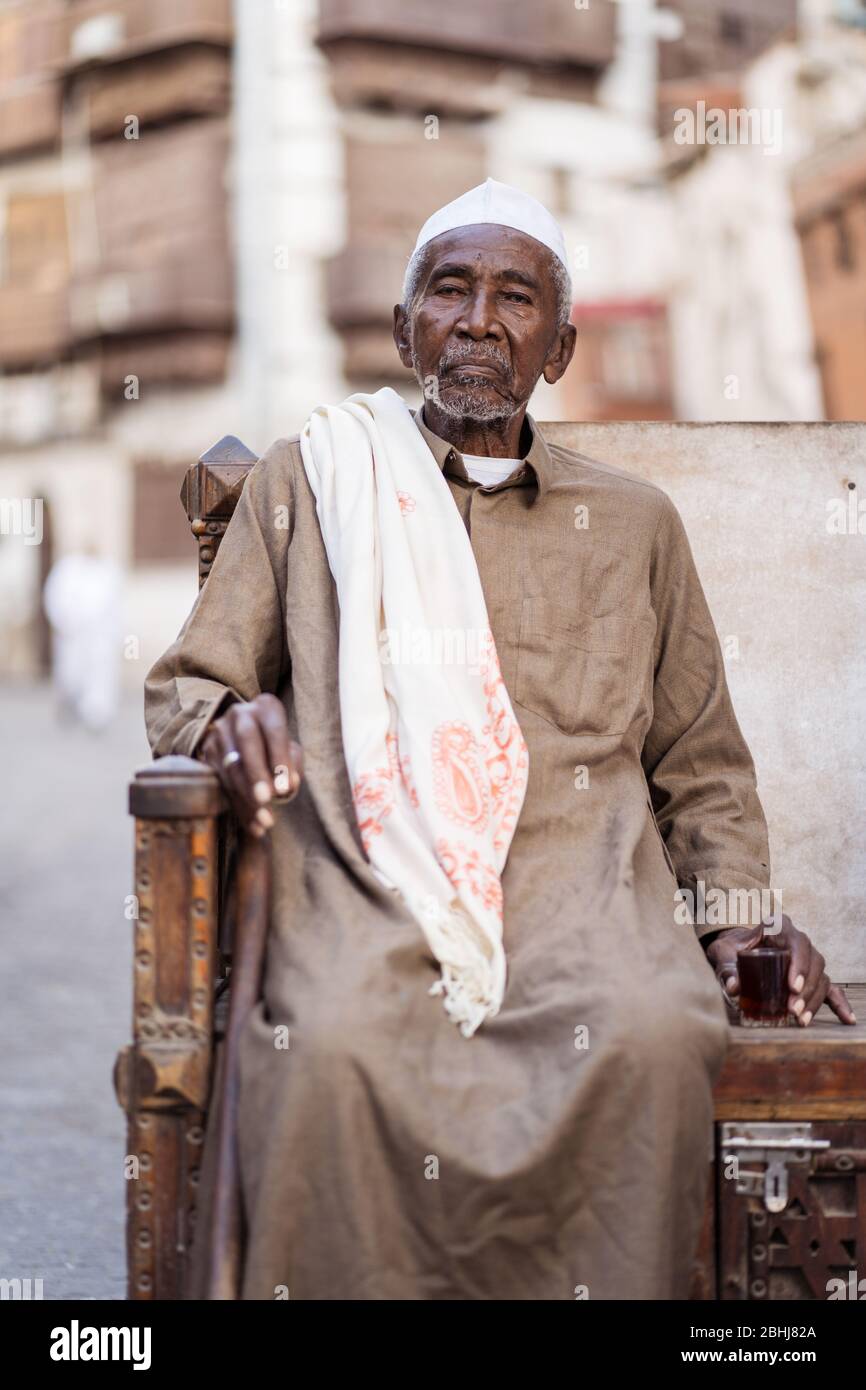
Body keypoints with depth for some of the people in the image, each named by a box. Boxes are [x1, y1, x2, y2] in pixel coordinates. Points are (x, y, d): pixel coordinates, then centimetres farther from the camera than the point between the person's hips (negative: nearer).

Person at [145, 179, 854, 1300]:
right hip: (368, 884, -1)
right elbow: (181, 690, 19)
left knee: (653, 1040, -33)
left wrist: (740, 913, 8)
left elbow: (701, 769, 26)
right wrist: (229, 719, -6)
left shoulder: (633, 523, 24)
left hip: (581, 881, 1)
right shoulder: (307, 482, 19)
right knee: (336, 1048, -35)